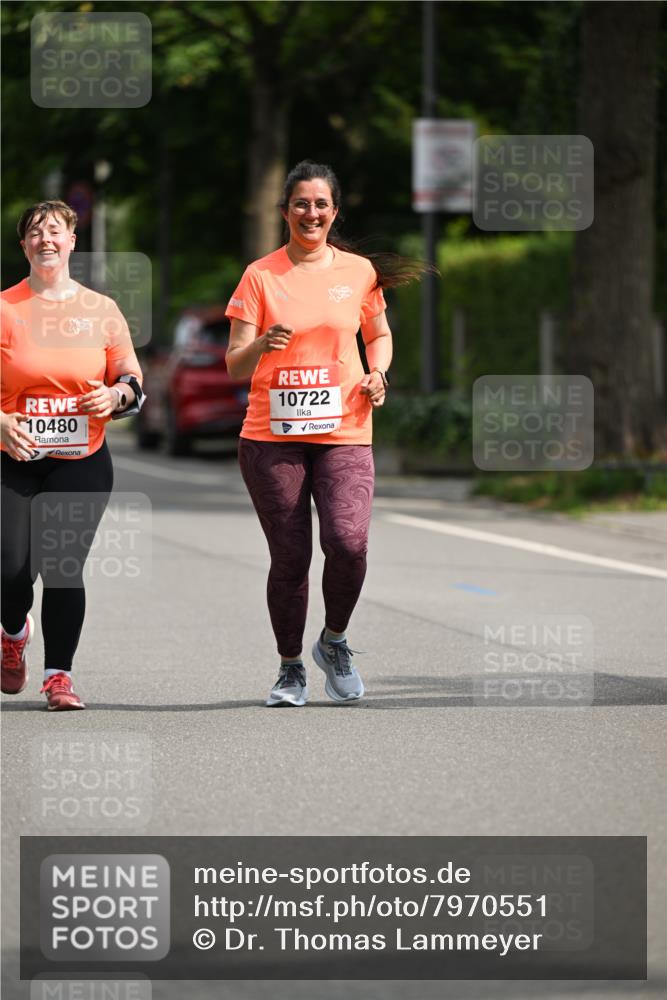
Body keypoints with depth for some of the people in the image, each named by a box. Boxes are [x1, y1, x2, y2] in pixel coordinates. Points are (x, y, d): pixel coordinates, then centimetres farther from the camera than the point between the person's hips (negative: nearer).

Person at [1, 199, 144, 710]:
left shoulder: (101, 310, 7)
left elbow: (133, 378, 12)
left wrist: (117, 395, -11)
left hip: (82, 462, 1)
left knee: (64, 567, -11)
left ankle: (58, 674, 1)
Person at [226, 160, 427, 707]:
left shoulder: (359, 272, 6)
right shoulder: (261, 276, 1)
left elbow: (379, 334, 23)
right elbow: (235, 364, -2)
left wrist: (378, 374, 2)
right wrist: (261, 345, -24)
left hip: (344, 435, 1)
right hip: (272, 436, -1)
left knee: (348, 542, -18)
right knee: (290, 558, 0)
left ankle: (334, 641, 9)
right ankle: (291, 668, 20)